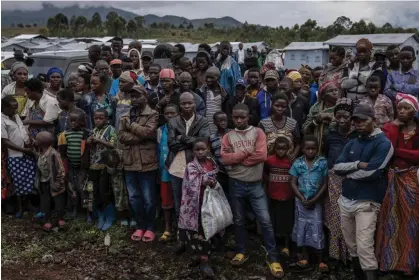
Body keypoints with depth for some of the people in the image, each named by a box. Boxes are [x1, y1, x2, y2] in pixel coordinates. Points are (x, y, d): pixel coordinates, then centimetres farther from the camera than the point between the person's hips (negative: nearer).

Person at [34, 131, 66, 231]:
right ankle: (47, 221, 22)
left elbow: (60, 170, -19)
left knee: (58, 202, 7)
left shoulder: (53, 154, -24)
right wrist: (38, 181, 12)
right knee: (45, 202, 11)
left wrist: (58, 183, -17)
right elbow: (39, 168, 13)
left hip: (53, 183, -7)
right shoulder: (40, 152, 1)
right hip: (43, 183, 7)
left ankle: (61, 219, 22)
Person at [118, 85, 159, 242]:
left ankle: (150, 228, 18)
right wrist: (141, 137, -14)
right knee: (134, 197, 12)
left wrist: (130, 125, -8)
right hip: (130, 163, 5)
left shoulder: (153, 115, -3)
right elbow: (121, 136, -2)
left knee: (148, 198, 3)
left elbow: (148, 132, -19)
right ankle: (140, 226, 26)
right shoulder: (126, 117, 13)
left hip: (147, 162, -5)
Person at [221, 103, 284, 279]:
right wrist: (246, 153, -16)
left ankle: (273, 258, 7)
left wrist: (236, 157, -11)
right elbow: (224, 159, -11)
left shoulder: (258, 132, -2)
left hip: (255, 184, -2)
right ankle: (241, 252, 30)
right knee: (238, 221, 14)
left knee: (265, 221, -3)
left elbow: (261, 155, -17)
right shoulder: (228, 136, 2)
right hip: (236, 184, 2)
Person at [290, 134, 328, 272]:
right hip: (301, 200, 2)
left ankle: (320, 260, 8)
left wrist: (314, 200, -11)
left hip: (316, 201, -2)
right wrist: (302, 199, -10)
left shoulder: (323, 163, -6)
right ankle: (304, 257, 20)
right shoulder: (297, 163, -3)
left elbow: (325, 184, -4)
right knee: (301, 227, 8)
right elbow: (293, 183, -1)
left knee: (317, 229, -1)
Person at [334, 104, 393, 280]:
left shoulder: (383, 143, -7)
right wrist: (358, 164, -14)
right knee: (351, 245, 14)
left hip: (367, 203, -7)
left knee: (364, 248, -12)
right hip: (345, 200, 7)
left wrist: (348, 173, -4)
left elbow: (371, 172, -18)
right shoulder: (351, 144, 13)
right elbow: (337, 167, 1)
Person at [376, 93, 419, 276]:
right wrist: (394, 127, -12)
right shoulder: (391, 127, 4)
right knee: (391, 219, 5)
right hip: (393, 178, 1)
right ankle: (389, 259, 15)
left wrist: (397, 151, -13)